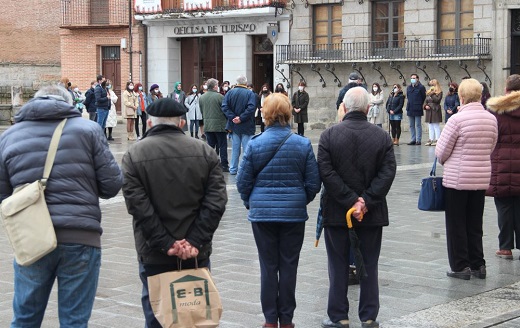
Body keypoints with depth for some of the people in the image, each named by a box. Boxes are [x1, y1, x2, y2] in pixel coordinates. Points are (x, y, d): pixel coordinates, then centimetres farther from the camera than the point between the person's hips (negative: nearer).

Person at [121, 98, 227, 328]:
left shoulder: (134, 155, -4)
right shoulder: (205, 152, 2)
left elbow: (138, 206, -13)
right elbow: (216, 202, -5)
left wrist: (165, 244, -12)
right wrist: (195, 241, -9)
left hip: (154, 256, -2)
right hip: (196, 255, 2)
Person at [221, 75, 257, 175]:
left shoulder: (230, 92, -1)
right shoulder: (250, 94, -9)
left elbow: (224, 107, -9)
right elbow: (251, 108, -21)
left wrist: (233, 117, -12)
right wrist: (241, 118, -18)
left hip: (234, 126, 3)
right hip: (247, 126, -3)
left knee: (235, 148, 11)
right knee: (247, 148, 2)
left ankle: (233, 169, 16)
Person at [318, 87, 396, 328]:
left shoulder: (329, 135, -7)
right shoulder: (382, 136, -3)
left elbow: (326, 172, -14)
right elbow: (388, 173, -10)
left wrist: (351, 201, -14)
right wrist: (366, 202, -13)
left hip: (336, 212, -1)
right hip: (372, 213, 1)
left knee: (338, 267, 9)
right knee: (369, 266, 11)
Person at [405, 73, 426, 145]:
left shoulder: (421, 87, -6)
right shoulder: (408, 87, 12)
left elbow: (424, 98, -3)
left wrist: (419, 105, 0)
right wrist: (409, 105, 14)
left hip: (417, 109, -6)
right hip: (410, 109, 6)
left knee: (418, 125, -3)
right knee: (411, 125, 9)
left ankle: (418, 140, -1)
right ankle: (413, 139, 15)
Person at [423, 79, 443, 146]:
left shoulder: (439, 92, -4)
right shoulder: (428, 93, 16)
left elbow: (437, 100, -17)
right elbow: (426, 101, 17)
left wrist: (432, 94, -14)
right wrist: (425, 106, -1)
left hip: (435, 111, -7)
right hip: (429, 111, 7)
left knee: (436, 126, -6)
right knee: (430, 126, 8)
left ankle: (437, 140, -5)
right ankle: (431, 139, 10)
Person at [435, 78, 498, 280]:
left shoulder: (457, 119, -16)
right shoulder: (491, 119, 0)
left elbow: (441, 151, -9)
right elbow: (491, 148, 11)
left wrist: (444, 161, 11)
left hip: (457, 178, -5)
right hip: (482, 178, 5)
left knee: (456, 225, 7)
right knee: (475, 224, 16)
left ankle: (461, 267, 9)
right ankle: (478, 265, 19)